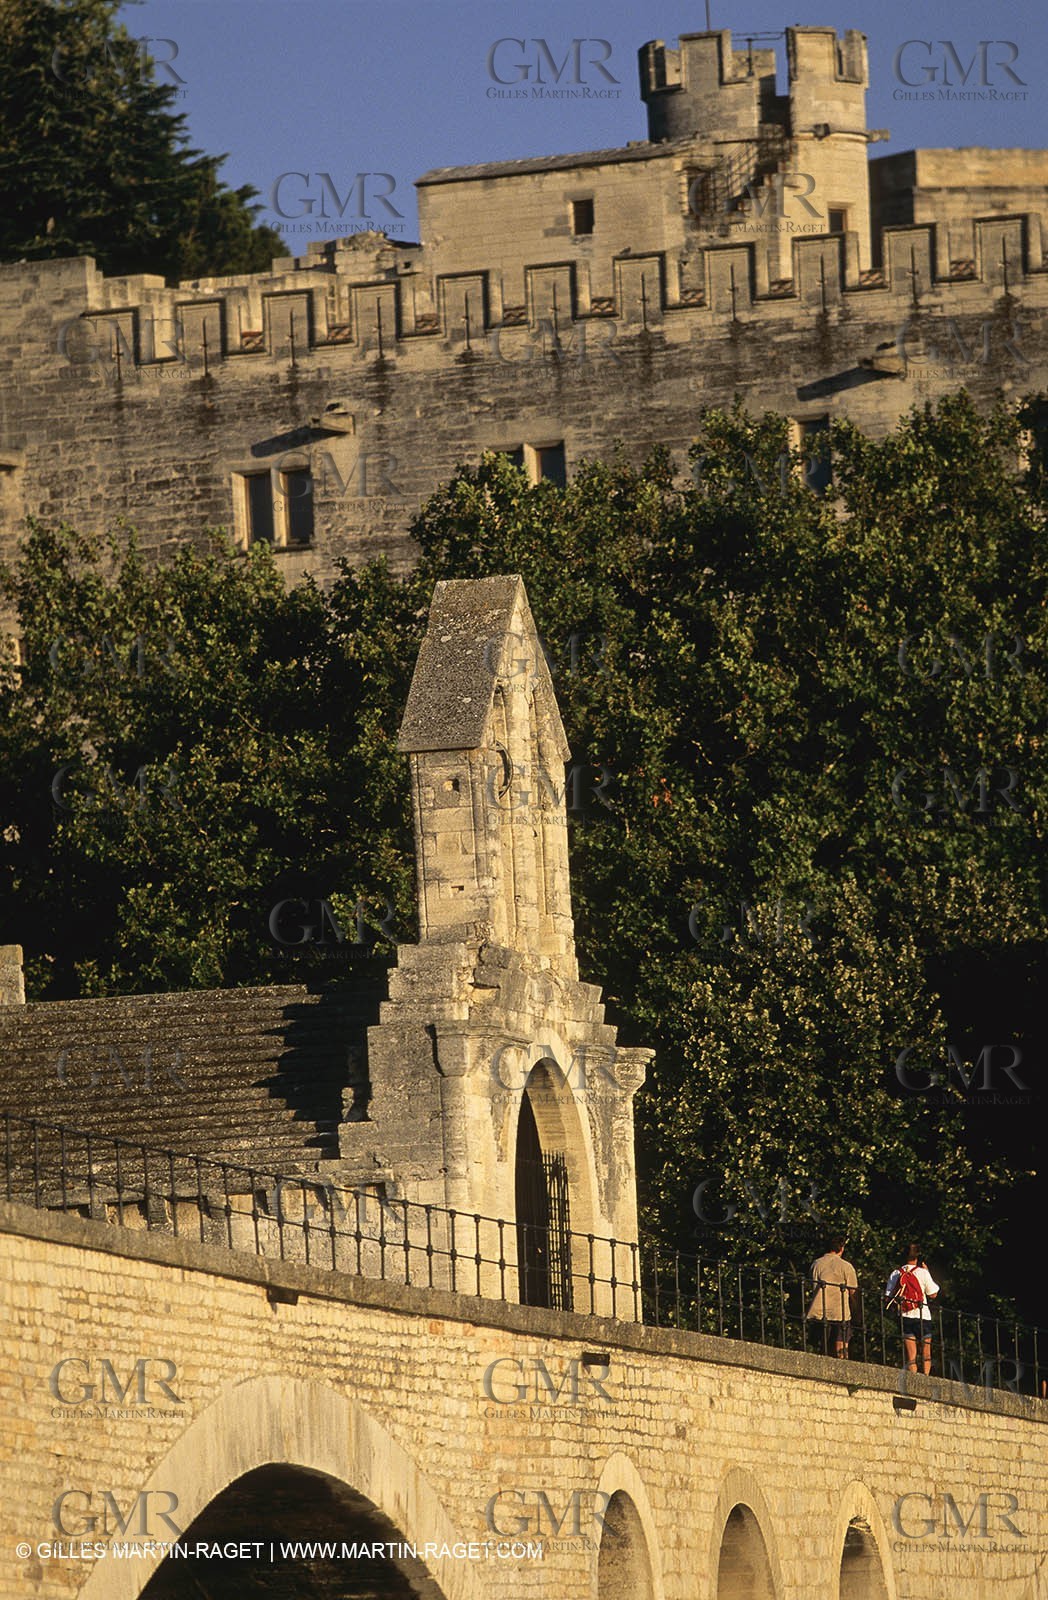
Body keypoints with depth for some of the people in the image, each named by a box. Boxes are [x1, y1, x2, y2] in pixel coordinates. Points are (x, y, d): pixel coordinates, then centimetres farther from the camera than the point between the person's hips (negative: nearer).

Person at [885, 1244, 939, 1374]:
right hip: (922, 1317, -2)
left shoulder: (896, 1274, 1)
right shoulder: (922, 1273, -7)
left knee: (910, 1357, 3)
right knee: (926, 1355, 9)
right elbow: (932, 1294, 3)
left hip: (905, 1317, 2)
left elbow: (888, 1297, -1)